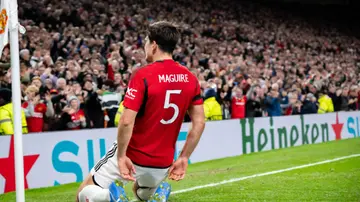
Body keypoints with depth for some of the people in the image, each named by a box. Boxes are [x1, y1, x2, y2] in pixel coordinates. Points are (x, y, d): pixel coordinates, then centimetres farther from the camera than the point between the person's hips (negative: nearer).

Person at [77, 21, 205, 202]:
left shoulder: (142, 75, -17)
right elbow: (199, 122, 1)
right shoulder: (191, 79, 0)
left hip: (132, 157, -5)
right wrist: (184, 158, 5)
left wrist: (121, 156, -15)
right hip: (163, 163, 5)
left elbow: (127, 121, -24)